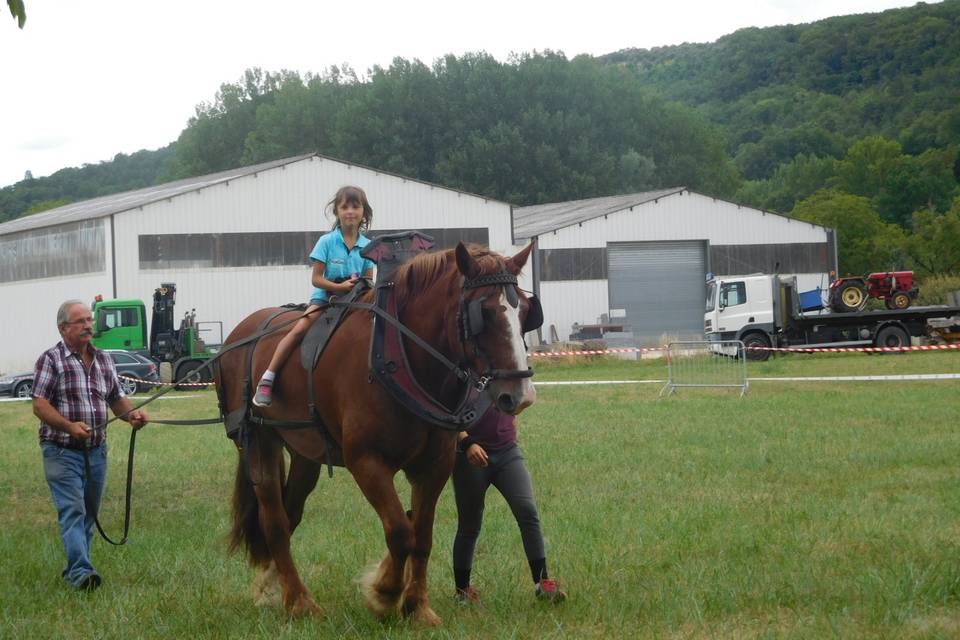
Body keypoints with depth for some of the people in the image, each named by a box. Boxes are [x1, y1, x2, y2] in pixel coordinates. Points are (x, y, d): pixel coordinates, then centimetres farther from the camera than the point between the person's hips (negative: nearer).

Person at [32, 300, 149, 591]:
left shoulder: (103, 359, 12)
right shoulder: (51, 360, -6)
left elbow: (117, 398, 16)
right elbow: (39, 405, -11)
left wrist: (132, 414, -6)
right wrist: (70, 426, -25)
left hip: (97, 451, 6)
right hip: (62, 451, -6)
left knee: (89, 513, 11)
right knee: (72, 511, -15)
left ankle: (74, 569, 21)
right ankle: (81, 572, -23)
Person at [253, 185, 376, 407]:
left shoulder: (367, 246, 4)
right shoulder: (327, 242, -4)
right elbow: (316, 279, -6)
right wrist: (340, 286, -20)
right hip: (325, 297, -3)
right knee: (300, 328, -25)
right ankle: (267, 379, -25)